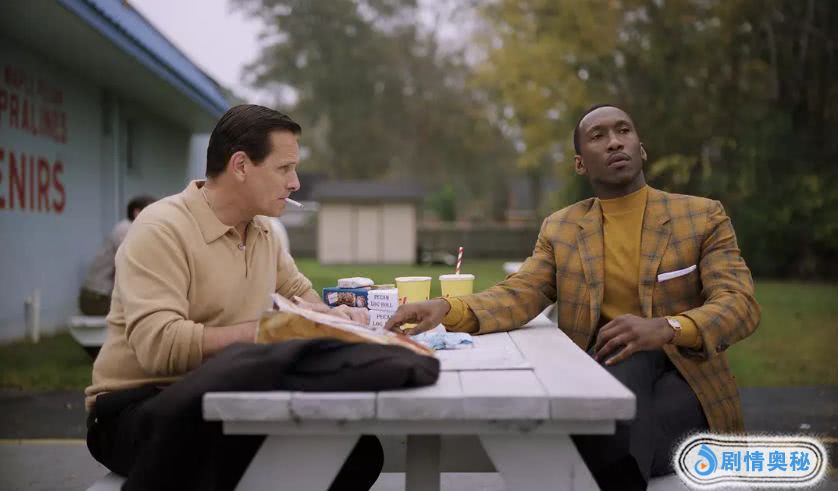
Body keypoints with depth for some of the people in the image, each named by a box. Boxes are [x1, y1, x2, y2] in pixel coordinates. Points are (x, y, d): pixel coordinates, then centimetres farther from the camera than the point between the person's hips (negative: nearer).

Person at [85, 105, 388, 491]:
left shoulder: (262, 230, 10)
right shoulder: (161, 229, -16)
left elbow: (298, 291, 24)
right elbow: (159, 345, -27)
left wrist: (331, 316, 1)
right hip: (138, 407, -7)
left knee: (355, 446, -14)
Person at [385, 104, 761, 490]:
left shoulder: (702, 216, 3)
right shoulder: (559, 228, 10)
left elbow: (740, 305, -8)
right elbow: (518, 296, -3)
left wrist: (665, 328, -30)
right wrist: (447, 309, -26)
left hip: (682, 377, -2)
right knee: (626, 361, -34)